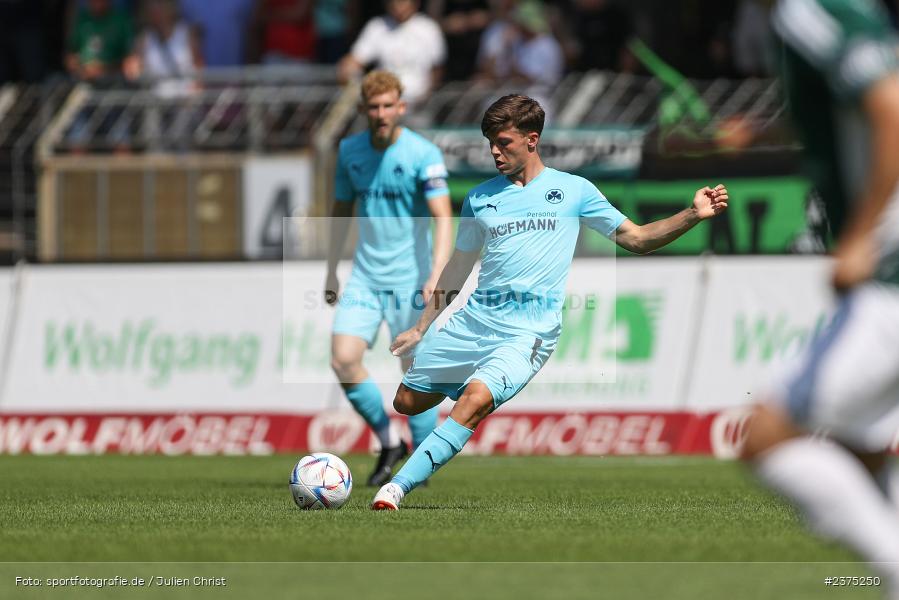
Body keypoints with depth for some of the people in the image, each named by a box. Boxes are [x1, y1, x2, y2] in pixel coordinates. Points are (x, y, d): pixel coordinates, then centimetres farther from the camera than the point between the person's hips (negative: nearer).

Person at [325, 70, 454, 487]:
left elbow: (442, 217, -19)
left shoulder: (423, 154, -12)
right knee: (343, 359, -11)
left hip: (409, 277, -4)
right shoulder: (349, 151, 5)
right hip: (365, 276, 4)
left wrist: (436, 273, -32)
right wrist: (332, 271, 18)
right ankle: (388, 442, 8)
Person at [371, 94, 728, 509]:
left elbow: (636, 239, 9)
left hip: (529, 329, -5)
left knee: (476, 399, -28)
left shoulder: (573, 190, 6)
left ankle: (399, 487, -30)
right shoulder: (480, 198, 14)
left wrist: (693, 215, -5)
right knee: (407, 402, 4)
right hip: (474, 318, 5)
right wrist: (421, 328, 23)